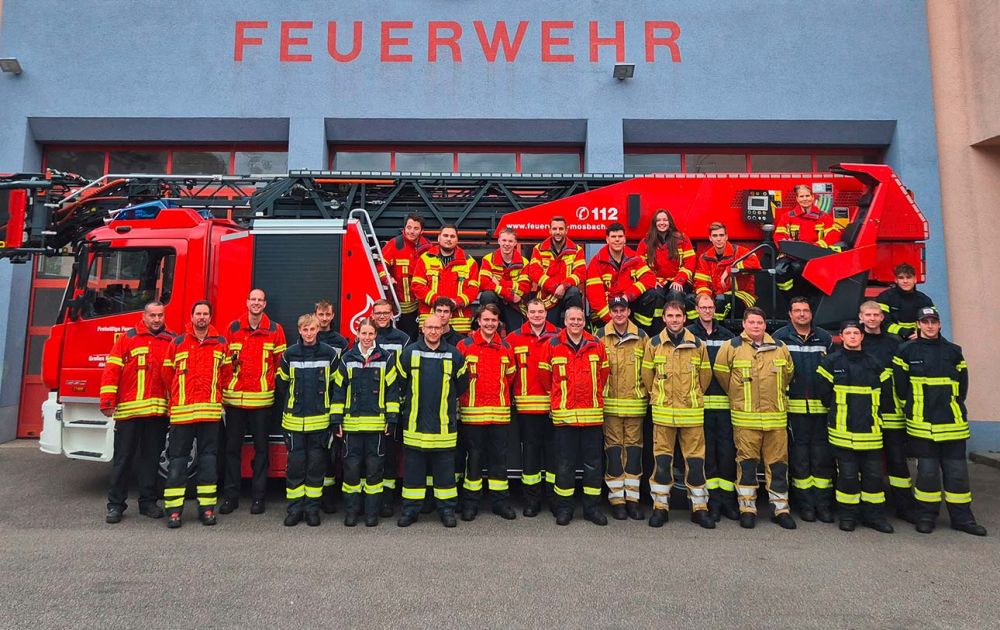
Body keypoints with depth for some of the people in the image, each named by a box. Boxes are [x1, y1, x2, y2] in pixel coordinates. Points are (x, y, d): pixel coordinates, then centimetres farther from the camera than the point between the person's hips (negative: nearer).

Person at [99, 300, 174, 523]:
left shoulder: (172, 341, 9)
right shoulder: (127, 338, 4)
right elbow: (112, 369, -1)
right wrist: (107, 401, -8)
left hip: (158, 411, 2)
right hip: (129, 410, -2)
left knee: (151, 458, 10)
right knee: (123, 458, 5)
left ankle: (148, 501, 20)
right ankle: (115, 504, 15)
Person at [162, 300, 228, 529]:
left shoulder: (220, 343, 7)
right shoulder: (177, 343, 4)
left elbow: (226, 373, 14)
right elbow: (168, 374, 11)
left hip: (210, 411, 1)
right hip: (181, 411, -1)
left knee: (208, 459, 5)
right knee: (177, 460, 3)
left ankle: (207, 507, 12)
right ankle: (174, 509, 9)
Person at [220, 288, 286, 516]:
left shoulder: (275, 330, 3)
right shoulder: (233, 328, 7)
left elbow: (281, 362, 6)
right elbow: (224, 360, 10)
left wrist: (272, 385, 0)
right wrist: (226, 387, 4)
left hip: (262, 398, -1)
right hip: (234, 397, 1)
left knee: (261, 448, 6)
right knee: (232, 447, 7)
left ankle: (258, 496, 15)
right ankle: (230, 496, 18)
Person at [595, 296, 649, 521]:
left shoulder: (641, 337, 6)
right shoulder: (600, 336, 2)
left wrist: (647, 394, 6)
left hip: (635, 403, 2)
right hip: (610, 403, -1)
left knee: (634, 448, 6)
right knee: (613, 448, 2)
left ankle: (632, 498, 15)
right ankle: (617, 498, 11)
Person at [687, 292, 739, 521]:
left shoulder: (727, 335, 14)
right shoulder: (688, 334, 4)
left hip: (725, 401, 2)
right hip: (700, 401, -2)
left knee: (727, 450, 2)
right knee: (706, 451, 1)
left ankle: (727, 498, 13)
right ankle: (712, 499, 9)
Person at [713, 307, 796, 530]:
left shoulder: (780, 348, 7)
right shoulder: (732, 347, -2)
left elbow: (788, 373, 22)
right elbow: (721, 372, 5)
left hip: (776, 416, 3)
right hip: (745, 417, -2)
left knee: (778, 462, 8)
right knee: (746, 462, 3)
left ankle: (781, 508, 20)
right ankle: (747, 508, 14)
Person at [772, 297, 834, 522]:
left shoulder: (825, 338, 11)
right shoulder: (780, 337, 2)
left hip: (821, 406, 2)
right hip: (794, 406, -2)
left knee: (823, 455, 5)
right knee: (799, 456, 3)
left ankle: (824, 504, 14)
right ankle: (805, 504, 12)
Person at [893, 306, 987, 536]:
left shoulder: (953, 351, 9)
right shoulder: (907, 351, 0)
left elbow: (962, 386, 14)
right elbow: (900, 386, 3)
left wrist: (954, 408, 9)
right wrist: (912, 409, 7)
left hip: (953, 423, 3)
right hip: (921, 423, -2)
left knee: (957, 470, 6)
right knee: (927, 470, 2)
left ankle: (962, 517, 18)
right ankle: (926, 516, 14)